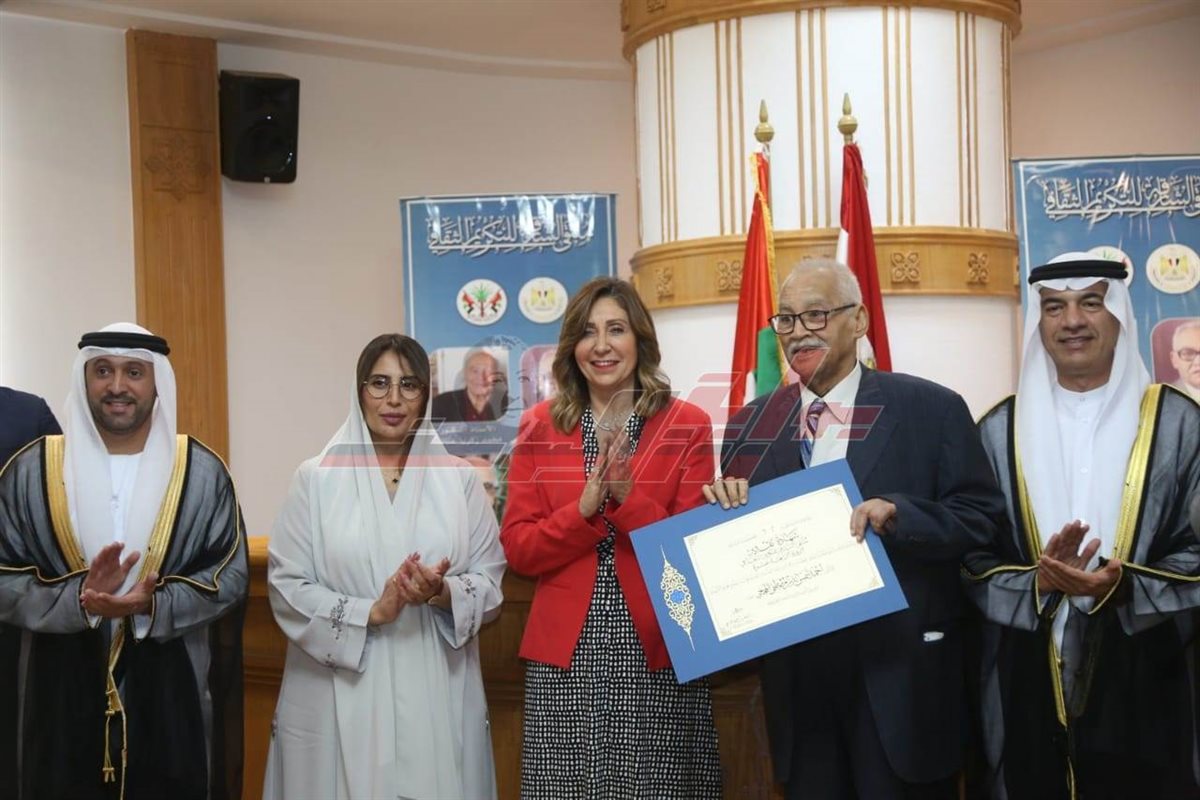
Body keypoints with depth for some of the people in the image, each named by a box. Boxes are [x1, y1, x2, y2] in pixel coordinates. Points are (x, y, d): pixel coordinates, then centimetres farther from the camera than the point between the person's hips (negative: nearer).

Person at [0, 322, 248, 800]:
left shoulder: (201, 471, 1)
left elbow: (232, 574, -2)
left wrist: (153, 605, -18)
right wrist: (78, 600, -19)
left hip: (171, 687, 0)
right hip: (62, 687, 0)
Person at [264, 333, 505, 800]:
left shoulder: (459, 478, 5)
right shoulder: (317, 479, 0)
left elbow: (490, 581, 4)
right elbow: (286, 586, -4)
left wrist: (442, 594, -15)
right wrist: (370, 612, -15)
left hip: (437, 695, 2)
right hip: (340, 698, -1)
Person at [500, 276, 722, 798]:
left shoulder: (687, 425, 1)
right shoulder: (539, 427, 4)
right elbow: (517, 549, 0)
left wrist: (628, 498, -17)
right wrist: (585, 508, -16)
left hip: (656, 650, -1)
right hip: (564, 653, 1)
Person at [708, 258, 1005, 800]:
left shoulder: (931, 409, -2)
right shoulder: (750, 425, 7)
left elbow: (980, 516, -6)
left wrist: (897, 514, -21)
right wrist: (725, 508, -11)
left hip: (901, 668, -2)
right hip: (795, 669, 3)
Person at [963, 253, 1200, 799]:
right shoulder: (1000, 430, 4)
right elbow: (974, 557, 2)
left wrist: (1122, 586, -19)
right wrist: (1039, 583, -17)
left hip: (1142, 681, -1)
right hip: (1028, 684, 1)